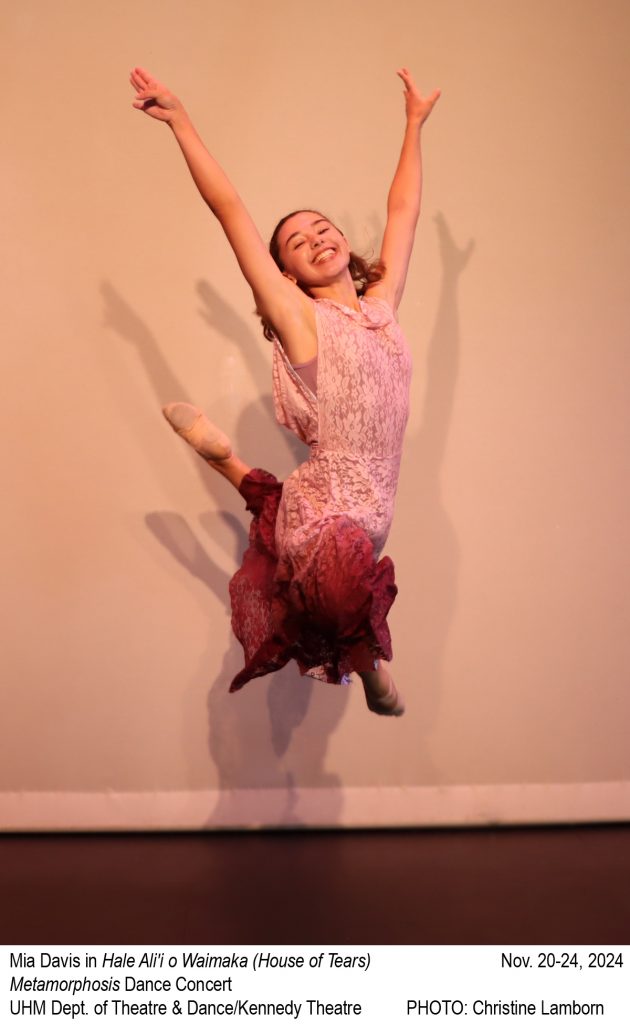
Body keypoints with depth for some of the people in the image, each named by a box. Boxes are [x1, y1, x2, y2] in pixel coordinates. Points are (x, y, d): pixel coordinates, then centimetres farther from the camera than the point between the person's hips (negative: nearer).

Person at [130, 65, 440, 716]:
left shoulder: (381, 306, 12)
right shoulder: (300, 318, -3)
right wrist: (181, 123, -4)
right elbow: (229, 210, -4)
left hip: (371, 517, 7)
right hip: (324, 520, -7)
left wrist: (415, 125, 33)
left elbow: (403, 210, 24)